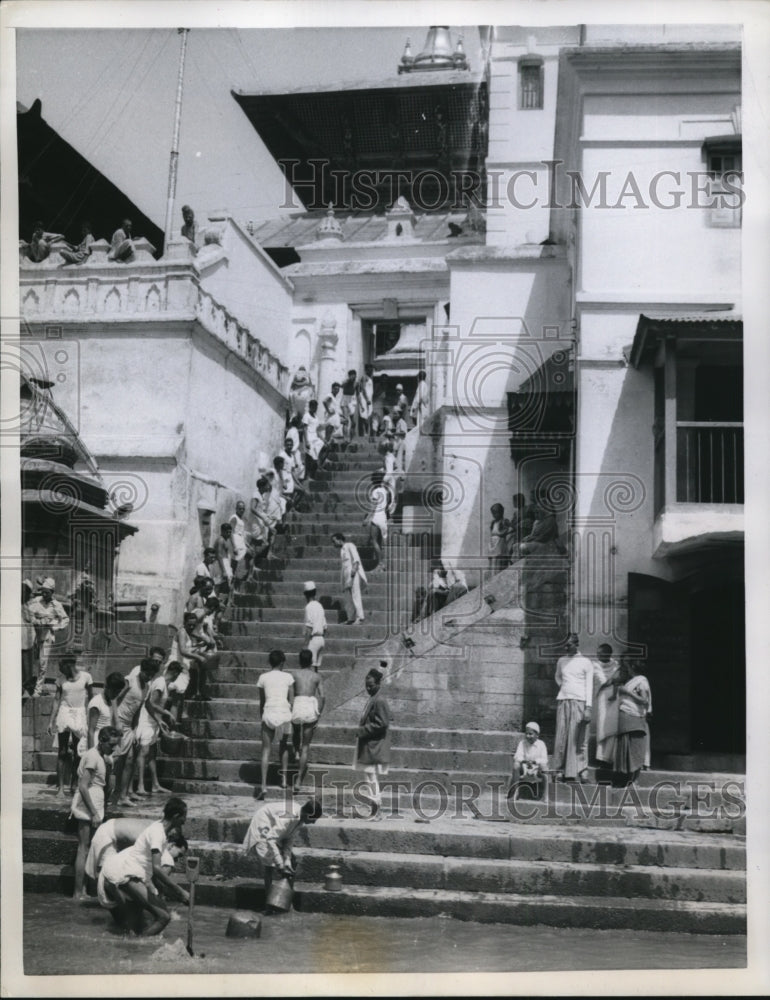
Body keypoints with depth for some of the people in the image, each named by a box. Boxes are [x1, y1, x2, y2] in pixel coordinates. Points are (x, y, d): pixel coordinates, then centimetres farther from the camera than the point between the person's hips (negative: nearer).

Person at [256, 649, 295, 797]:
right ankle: (283, 778, 20)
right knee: (283, 745, 24)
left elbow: (261, 702, 9)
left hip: (269, 715, 0)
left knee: (266, 750, 2)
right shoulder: (287, 677, 2)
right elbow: (292, 701, 3)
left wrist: (262, 718, 19)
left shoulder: (263, 678, 4)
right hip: (284, 714, 0)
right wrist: (292, 717, 14)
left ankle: (263, 785, -8)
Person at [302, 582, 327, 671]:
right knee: (317, 666, 11)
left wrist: (306, 642, -15)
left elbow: (309, 627, -17)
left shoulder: (309, 607, -11)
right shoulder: (320, 606, 14)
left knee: (311, 667, -9)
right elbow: (324, 626, 16)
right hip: (321, 639, 8)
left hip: (313, 638, -8)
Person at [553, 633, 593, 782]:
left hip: (579, 701, -3)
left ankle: (582, 770, -4)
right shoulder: (561, 661, 15)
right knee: (561, 737, -1)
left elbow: (589, 686, -1)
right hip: (563, 700, 4)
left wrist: (588, 707, -10)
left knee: (579, 738, -6)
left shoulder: (585, 662, 3)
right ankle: (560, 771, 1)